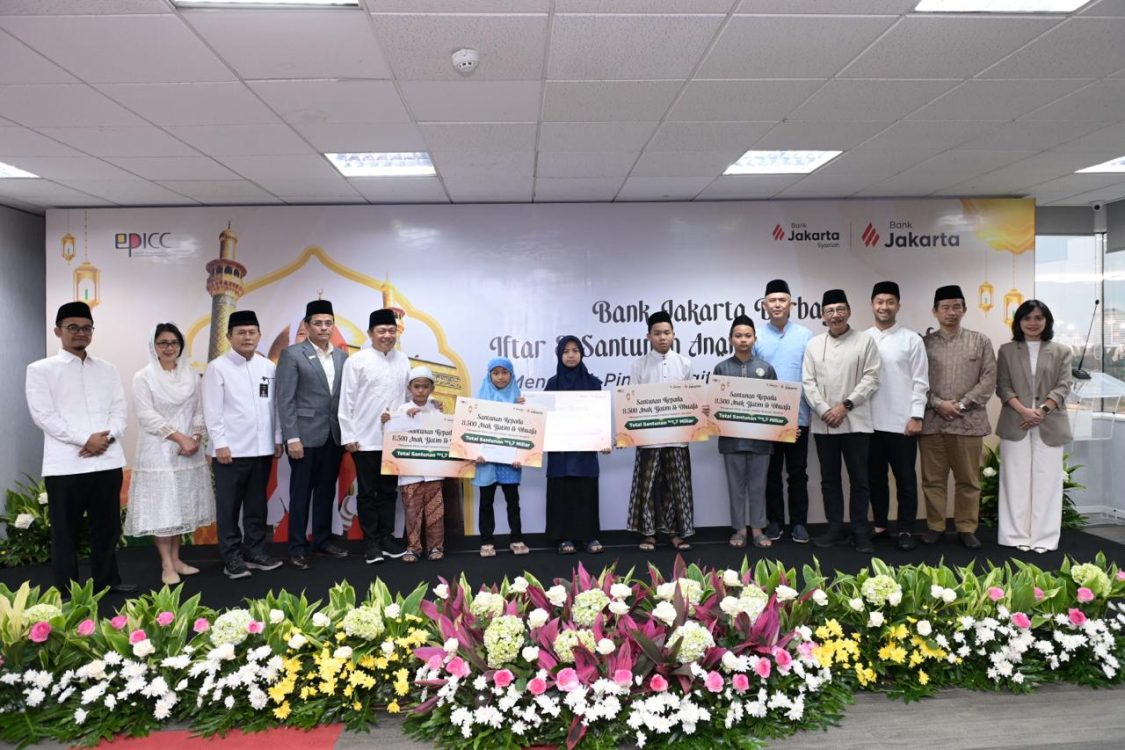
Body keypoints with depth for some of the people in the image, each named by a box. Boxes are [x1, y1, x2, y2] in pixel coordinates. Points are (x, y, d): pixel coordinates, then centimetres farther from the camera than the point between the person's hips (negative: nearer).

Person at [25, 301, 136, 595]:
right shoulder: (41, 370, 2)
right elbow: (43, 415, -8)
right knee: (65, 530, 4)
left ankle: (107, 580, 24)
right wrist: (85, 439, -15)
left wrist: (107, 437, -11)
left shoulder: (107, 369, 14)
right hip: (66, 464, -4)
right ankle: (66, 590, 14)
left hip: (107, 460, 4)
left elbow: (120, 410, 8)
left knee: (107, 526, 11)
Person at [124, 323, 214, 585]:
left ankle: (176, 559, 21)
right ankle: (167, 566, 6)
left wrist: (195, 438, -10)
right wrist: (180, 437, -16)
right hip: (159, 451, -4)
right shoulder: (143, 377, -3)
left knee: (181, 505, 10)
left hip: (188, 450, 4)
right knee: (161, 508, -1)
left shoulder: (191, 376, 7)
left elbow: (198, 411, 7)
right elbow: (147, 416, -11)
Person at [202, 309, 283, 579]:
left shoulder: (268, 367, 7)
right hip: (230, 450, -4)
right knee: (229, 507, 6)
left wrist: (278, 439, 8)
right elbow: (212, 411, -6)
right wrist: (220, 444, -11)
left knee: (257, 505, 13)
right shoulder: (218, 367, -4)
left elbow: (274, 405, 9)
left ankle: (255, 551, 24)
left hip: (262, 449, 4)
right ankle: (232, 557, 16)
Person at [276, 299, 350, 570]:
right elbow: (285, 400, -9)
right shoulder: (291, 354, -5)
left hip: (334, 435, 5)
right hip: (306, 435, -5)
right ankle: (298, 547, 14)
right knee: (301, 493, 4)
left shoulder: (342, 356, 10)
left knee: (326, 491, 13)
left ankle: (323, 540, 25)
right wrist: (292, 438, -14)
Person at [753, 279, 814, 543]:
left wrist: (813, 407, -7)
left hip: (798, 416, 0)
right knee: (771, 472, 10)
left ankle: (798, 523, 19)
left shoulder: (805, 336, 0)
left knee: (797, 472, 8)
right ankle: (774, 521, 21)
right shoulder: (756, 337, 0)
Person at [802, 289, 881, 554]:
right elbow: (808, 382, 3)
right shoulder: (813, 344, 7)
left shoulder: (865, 341, 1)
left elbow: (871, 378, -5)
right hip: (823, 423, 3)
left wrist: (845, 406, -12)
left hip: (855, 421, -2)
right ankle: (835, 528, 20)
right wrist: (823, 410, -9)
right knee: (829, 479, 9)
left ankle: (860, 531, 12)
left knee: (859, 479, 2)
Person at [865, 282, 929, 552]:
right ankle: (880, 525, 23)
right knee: (875, 478, 12)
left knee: (905, 479, 4)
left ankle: (906, 530, 14)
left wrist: (916, 417, -9)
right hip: (870, 422, 3)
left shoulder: (911, 339, 0)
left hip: (902, 422, -2)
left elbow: (920, 382, -2)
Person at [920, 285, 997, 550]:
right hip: (931, 421, 0)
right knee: (933, 479, 6)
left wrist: (961, 404, -9)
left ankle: (966, 528, 18)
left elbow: (989, 380, 0)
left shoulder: (980, 342, 7)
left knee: (968, 480, 7)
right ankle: (935, 526, 17)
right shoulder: (924, 342, 6)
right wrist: (938, 404, -11)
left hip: (968, 422, 0)